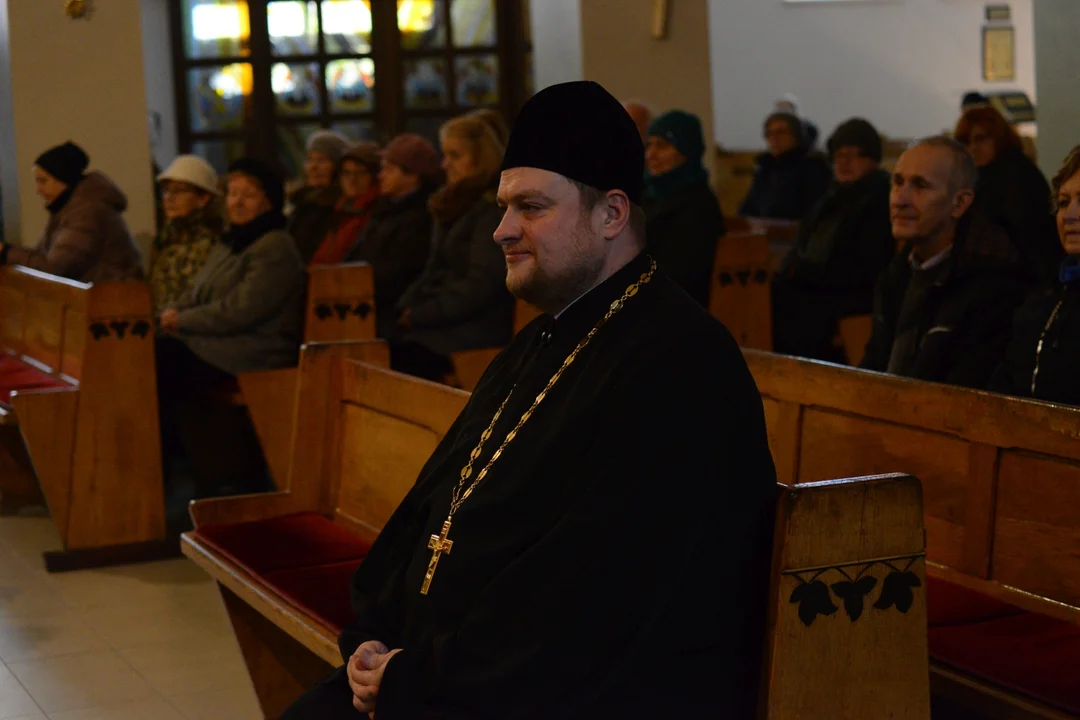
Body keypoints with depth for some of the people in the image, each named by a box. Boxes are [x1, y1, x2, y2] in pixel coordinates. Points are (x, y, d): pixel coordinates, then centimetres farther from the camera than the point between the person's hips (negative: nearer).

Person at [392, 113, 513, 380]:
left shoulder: (496, 207, -8)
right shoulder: (454, 203, 19)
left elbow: (480, 285, -16)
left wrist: (421, 316, -15)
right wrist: (405, 309, 3)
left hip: (478, 329, -8)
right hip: (444, 319, 8)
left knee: (399, 356, -27)